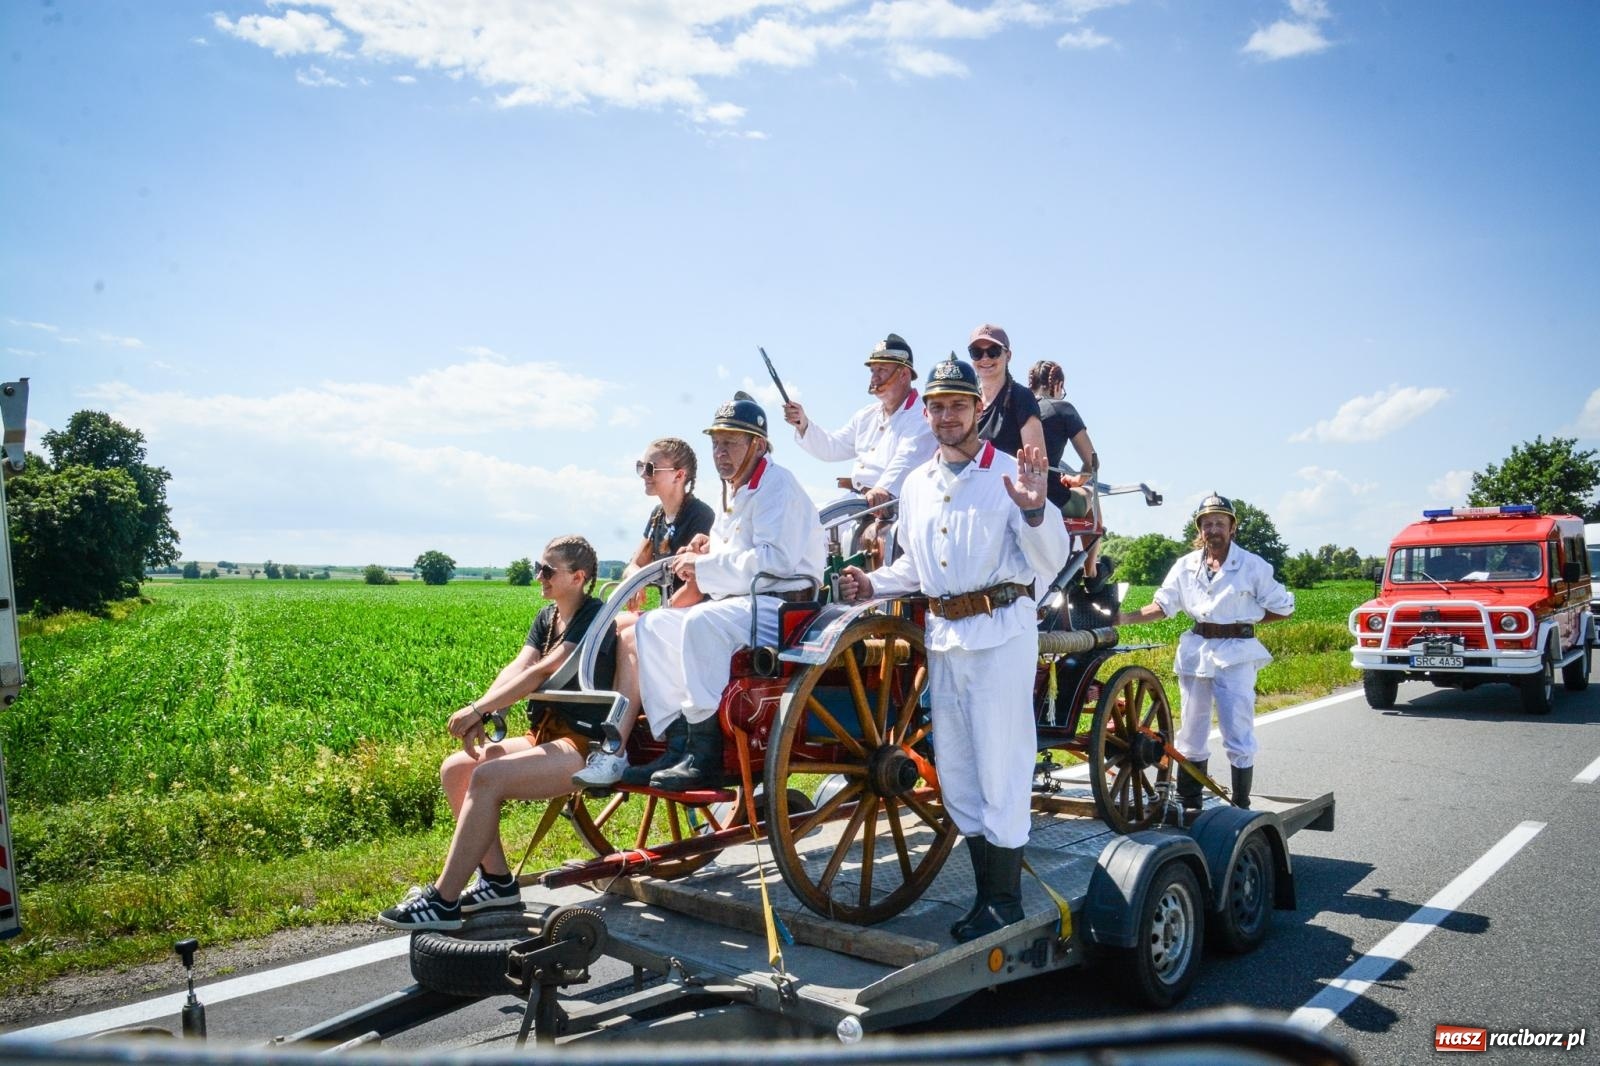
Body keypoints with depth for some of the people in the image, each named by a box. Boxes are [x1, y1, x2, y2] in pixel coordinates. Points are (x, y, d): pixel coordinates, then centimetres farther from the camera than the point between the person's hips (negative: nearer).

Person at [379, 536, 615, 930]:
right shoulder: (547, 617, 14)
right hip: (548, 737, 9)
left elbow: (540, 672, -21)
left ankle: (443, 902, -16)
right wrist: (481, 715, -16)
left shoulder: (593, 618, -12)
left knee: (487, 778, -25)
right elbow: (516, 668, 0)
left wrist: (477, 709, -22)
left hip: (586, 748, -9)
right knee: (454, 770, -1)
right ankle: (498, 880, 4)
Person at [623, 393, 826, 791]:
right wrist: (706, 550, 7)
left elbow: (775, 558, -22)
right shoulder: (734, 491, 21)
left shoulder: (776, 483, -8)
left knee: (701, 622, -34)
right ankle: (678, 744, -9)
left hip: (780, 605, -10)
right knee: (653, 625, 0)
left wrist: (704, 567, -15)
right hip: (740, 604, 10)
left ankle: (706, 756, -30)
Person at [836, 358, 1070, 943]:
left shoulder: (1010, 473, -5)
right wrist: (872, 583, 8)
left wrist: (1033, 509, -28)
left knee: (1000, 765, -2)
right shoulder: (916, 484, 13)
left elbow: (1051, 561, -10)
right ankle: (985, 892, 26)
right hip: (943, 633, 7)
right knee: (954, 771, 12)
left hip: (1001, 630, -6)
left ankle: (1005, 899, 13)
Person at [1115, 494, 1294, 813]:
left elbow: (1283, 608, 1)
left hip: (1236, 653, -4)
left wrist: (1243, 621, 0)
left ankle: (1241, 808, 7)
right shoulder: (1186, 565, 5)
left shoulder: (1253, 565, -4)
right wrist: (1126, 617, -11)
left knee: (1238, 735, -4)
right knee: (1192, 733, 12)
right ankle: (1189, 804, 23)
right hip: (1196, 651, 4)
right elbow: (1162, 605, 3)